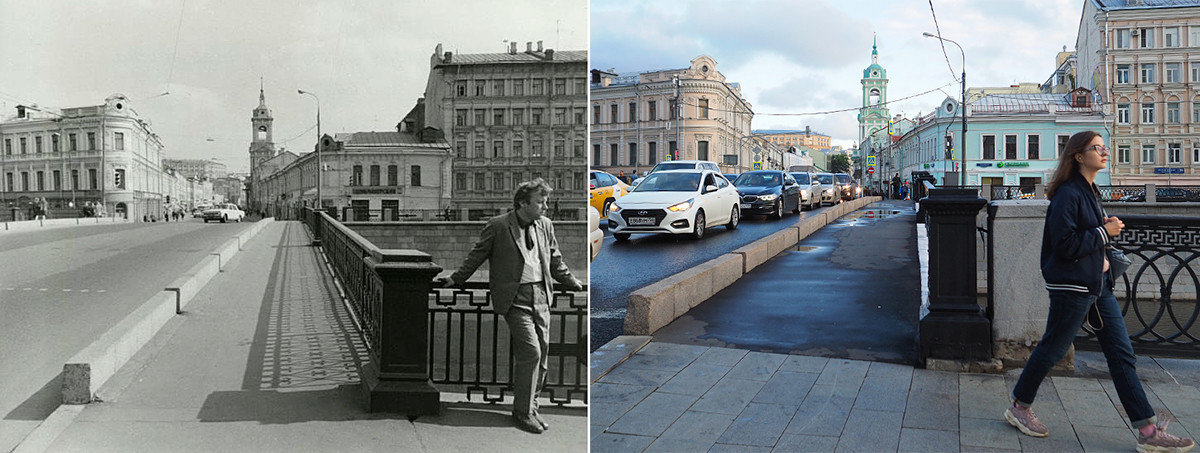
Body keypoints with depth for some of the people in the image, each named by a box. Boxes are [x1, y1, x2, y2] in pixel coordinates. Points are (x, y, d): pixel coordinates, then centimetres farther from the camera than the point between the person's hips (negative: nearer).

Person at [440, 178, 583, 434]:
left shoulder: (545, 226, 11)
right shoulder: (498, 226, -5)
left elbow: (556, 262, 22)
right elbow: (476, 256, 5)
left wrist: (574, 284, 22)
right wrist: (456, 280, 8)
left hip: (540, 297, 6)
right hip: (515, 299, -6)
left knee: (542, 353, 6)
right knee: (530, 351, -12)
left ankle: (530, 407, 22)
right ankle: (522, 413, 2)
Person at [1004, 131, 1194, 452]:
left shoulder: (1091, 191, 14)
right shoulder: (1068, 194, -15)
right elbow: (1065, 244, -22)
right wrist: (1104, 232, -14)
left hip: (1098, 285, 9)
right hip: (1072, 287, -9)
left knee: (1122, 354, 6)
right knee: (1051, 350, 2)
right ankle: (1019, 408, 20)